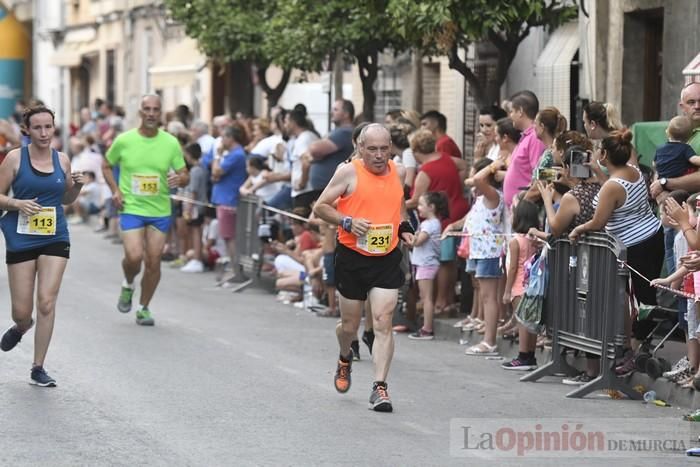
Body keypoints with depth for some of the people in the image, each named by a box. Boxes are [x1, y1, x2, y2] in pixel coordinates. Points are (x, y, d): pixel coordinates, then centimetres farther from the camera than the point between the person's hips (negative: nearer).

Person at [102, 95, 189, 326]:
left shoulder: (171, 143, 0)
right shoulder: (124, 141, -3)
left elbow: (185, 176, 4)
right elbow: (106, 165, 12)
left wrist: (179, 179, -20)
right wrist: (115, 190, -3)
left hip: (160, 211, 2)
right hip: (131, 208, -2)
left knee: (153, 261, 2)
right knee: (134, 256, -18)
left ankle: (143, 308, 20)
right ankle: (128, 285, 16)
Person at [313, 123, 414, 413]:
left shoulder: (398, 173, 6)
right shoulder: (349, 172, -7)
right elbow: (320, 207, -4)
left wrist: (404, 228, 7)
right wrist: (348, 222, -19)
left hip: (387, 259, 2)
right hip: (352, 257, -2)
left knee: (383, 322, -10)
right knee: (350, 324, 11)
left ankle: (379, 388, -9)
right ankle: (345, 359, 44)